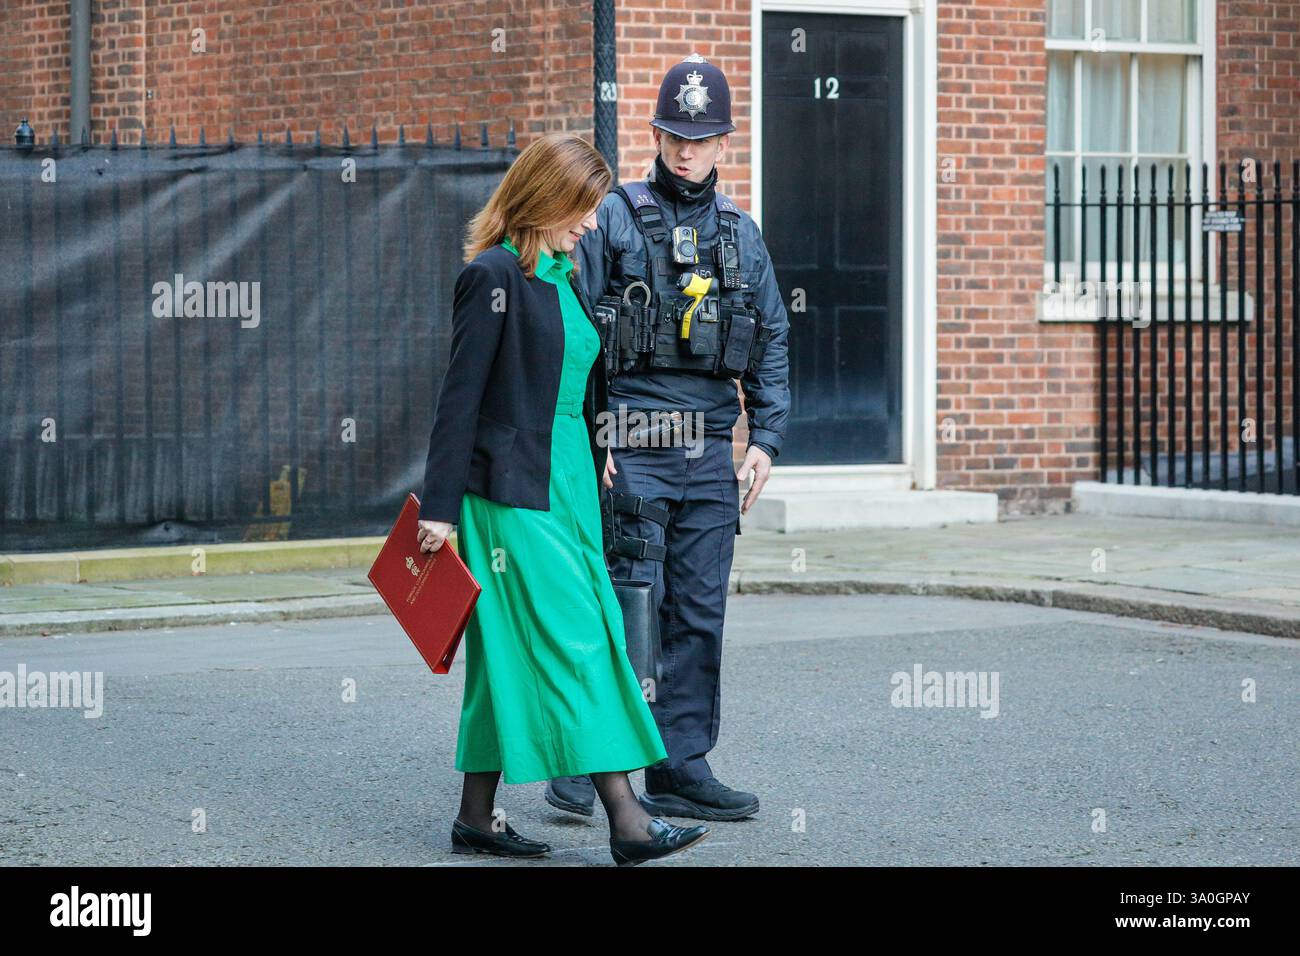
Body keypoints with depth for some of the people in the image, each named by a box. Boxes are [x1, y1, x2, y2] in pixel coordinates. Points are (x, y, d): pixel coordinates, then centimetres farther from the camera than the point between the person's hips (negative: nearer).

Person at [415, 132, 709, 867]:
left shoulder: (563, 277, 14)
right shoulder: (495, 277, -11)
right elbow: (461, 395, -13)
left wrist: (596, 461, 18)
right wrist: (440, 506, -15)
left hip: (566, 485, 9)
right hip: (512, 491, -8)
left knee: (515, 649, 10)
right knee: (575, 641, -11)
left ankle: (478, 817, 15)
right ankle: (626, 820, -13)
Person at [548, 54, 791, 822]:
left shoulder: (741, 234, 14)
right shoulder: (615, 219, 1)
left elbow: (772, 345, 16)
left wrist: (767, 438, 5)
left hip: (710, 451, 5)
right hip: (632, 444, -5)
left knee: (700, 613, 5)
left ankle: (681, 767, 11)